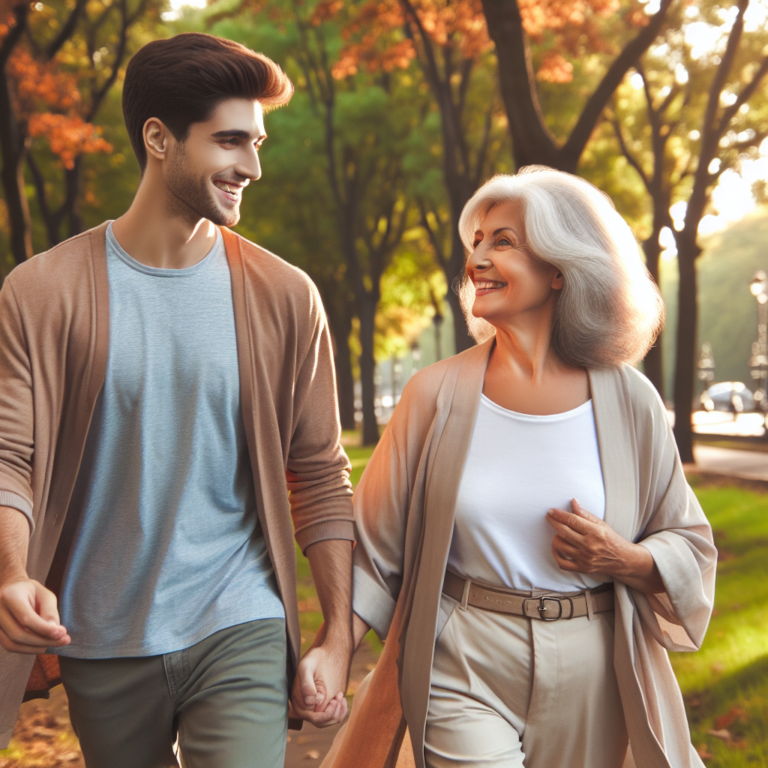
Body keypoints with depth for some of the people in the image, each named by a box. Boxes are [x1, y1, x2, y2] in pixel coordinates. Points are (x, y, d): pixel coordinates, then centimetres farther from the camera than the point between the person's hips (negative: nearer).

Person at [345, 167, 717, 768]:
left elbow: (691, 544, 6)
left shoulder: (629, 401, -3)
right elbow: (376, 545, 1)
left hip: (590, 679, 2)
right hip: (462, 673, -1)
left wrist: (627, 561, -14)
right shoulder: (437, 394, -4)